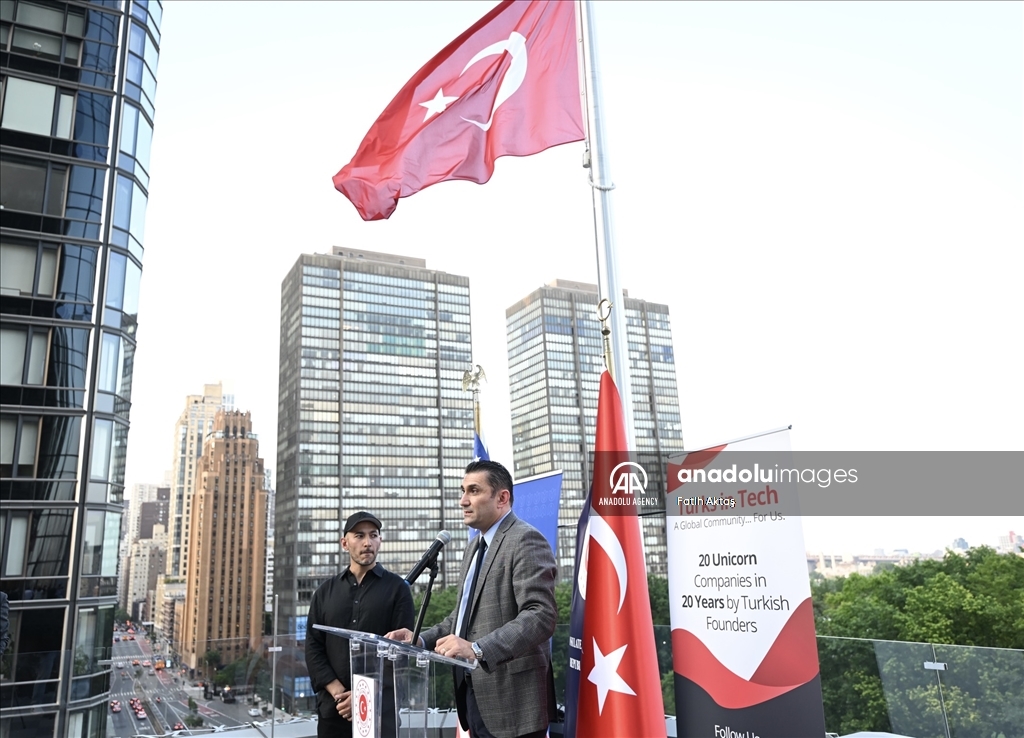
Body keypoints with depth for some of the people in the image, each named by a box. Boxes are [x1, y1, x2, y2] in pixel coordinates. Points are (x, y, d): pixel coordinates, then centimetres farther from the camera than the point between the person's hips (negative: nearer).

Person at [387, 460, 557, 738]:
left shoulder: (526, 540, -14)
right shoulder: (475, 546, 16)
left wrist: (477, 649, -33)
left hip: (510, 700, -8)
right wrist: (422, 639, 4)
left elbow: (541, 615, -24)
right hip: (475, 695, 8)